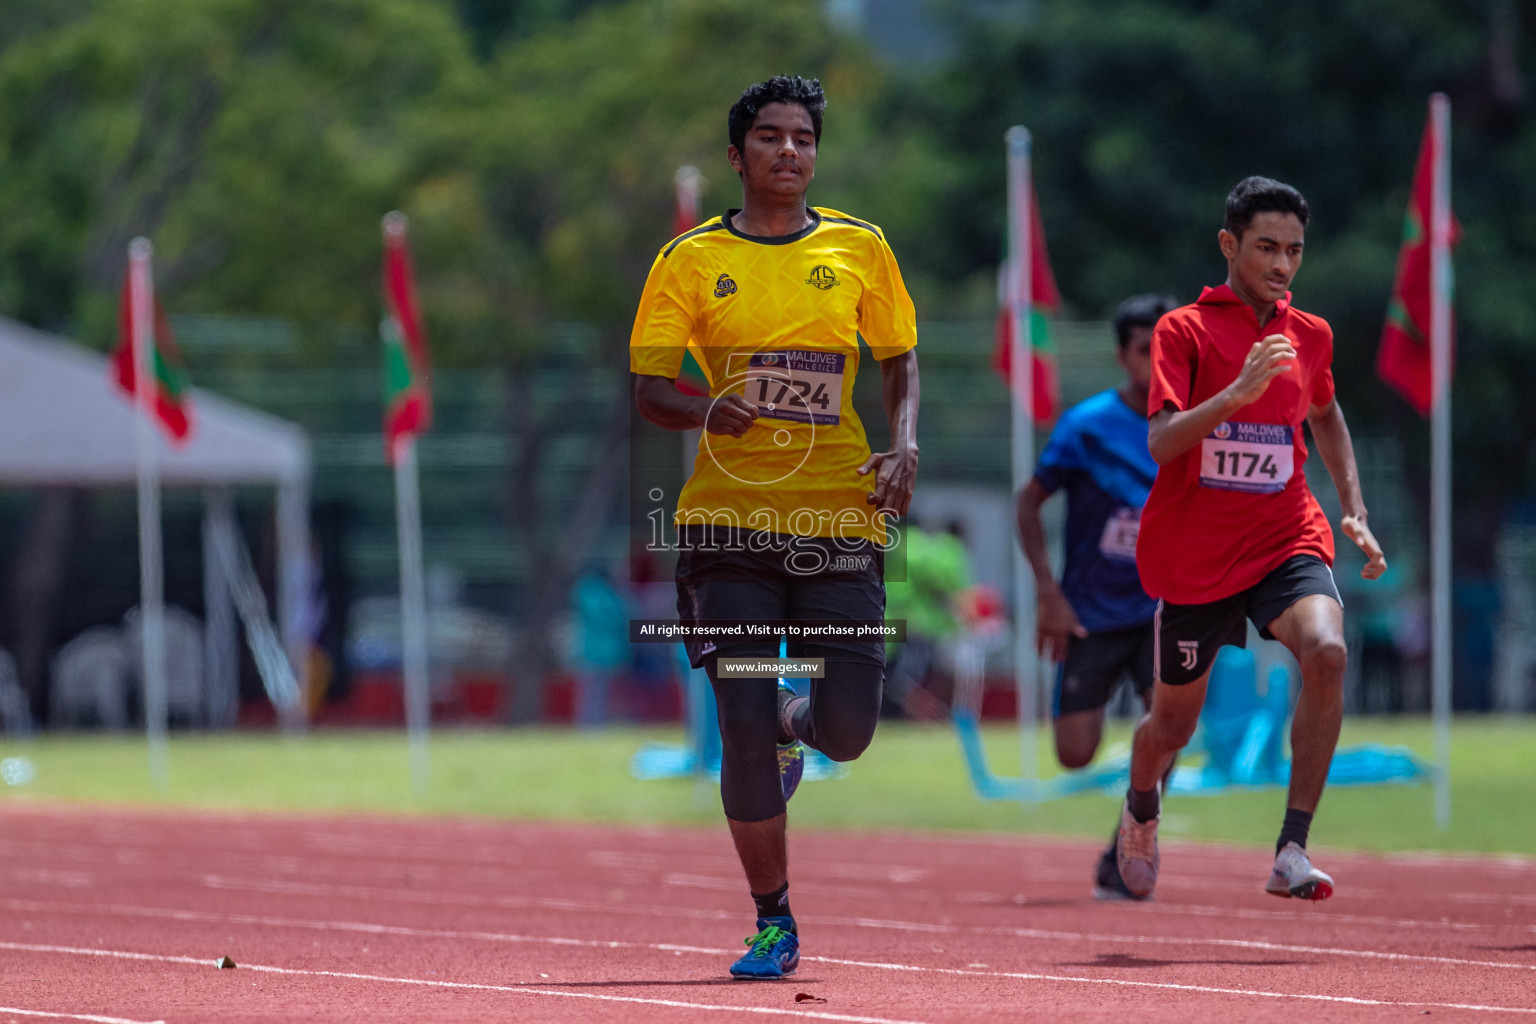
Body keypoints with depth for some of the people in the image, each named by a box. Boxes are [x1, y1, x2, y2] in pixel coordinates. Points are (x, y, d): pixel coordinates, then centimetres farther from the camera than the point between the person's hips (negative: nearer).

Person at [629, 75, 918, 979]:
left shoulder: (860, 249, 7)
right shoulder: (692, 261, 2)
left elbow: (901, 360, 15)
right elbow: (649, 387, 1)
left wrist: (905, 445, -3)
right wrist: (707, 411, -21)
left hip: (839, 517, 1)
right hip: (730, 520, -1)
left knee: (847, 731, -4)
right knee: (745, 735, -6)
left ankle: (793, 723, 34)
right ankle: (774, 924, 9)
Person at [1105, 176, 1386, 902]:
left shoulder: (1310, 336, 7)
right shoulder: (1183, 330, -7)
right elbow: (1161, 440, -19)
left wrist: (1354, 511, 18)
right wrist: (1239, 391, -33)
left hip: (1286, 539, 2)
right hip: (1192, 555, -2)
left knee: (1326, 652, -29)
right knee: (1174, 724, 10)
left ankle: (1292, 850, -25)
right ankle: (1140, 808, 48)